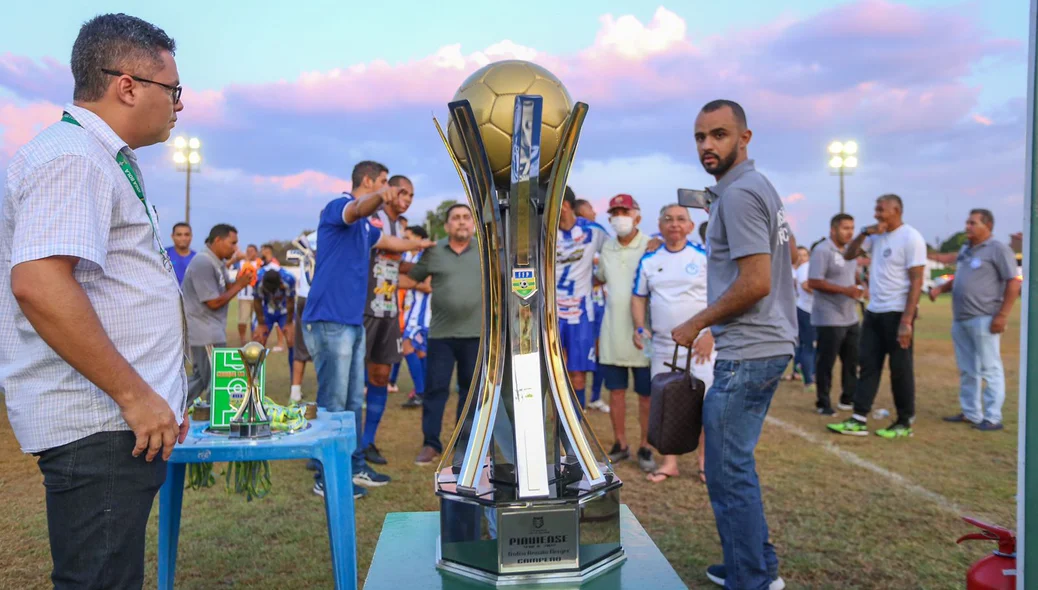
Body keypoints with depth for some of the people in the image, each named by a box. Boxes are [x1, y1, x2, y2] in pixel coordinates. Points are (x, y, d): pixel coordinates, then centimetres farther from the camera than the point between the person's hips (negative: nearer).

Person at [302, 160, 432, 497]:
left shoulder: (364, 227, 22)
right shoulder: (338, 208, -7)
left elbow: (389, 242, 41)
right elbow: (359, 209, -31)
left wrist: (420, 244, 53)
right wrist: (380, 196, -52)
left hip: (353, 323, 10)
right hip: (330, 321, -10)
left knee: (353, 401, 14)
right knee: (332, 403, -6)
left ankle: (355, 467, 24)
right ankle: (326, 479, 2)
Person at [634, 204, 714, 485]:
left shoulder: (704, 256, -4)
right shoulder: (648, 260, 7)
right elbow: (639, 297, 14)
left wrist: (710, 334, -12)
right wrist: (639, 327, -2)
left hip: (700, 344, -3)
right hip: (662, 345, 3)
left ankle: (705, 461, 14)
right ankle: (670, 462, 20)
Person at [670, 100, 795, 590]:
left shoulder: (738, 193, -16)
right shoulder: (761, 187, 16)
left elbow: (756, 282, -22)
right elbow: (790, 251, 28)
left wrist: (695, 324, -12)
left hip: (747, 353, -11)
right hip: (770, 343, 11)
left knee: (728, 473, -2)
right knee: (736, 464, 20)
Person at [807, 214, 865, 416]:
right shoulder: (822, 251, -14)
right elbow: (813, 282, -21)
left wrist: (859, 286, 3)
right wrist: (845, 290, -22)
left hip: (850, 317, 9)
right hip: (829, 318, -9)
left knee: (852, 360, 14)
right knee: (826, 362, -1)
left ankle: (849, 398, 27)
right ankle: (823, 403, 10)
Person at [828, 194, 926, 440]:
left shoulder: (910, 238, -12)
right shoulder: (876, 236, 10)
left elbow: (916, 282, -16)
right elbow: (848, 255, 13)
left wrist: (907, 320, -21)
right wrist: (864, 233, -3)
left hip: (897, 313, -7)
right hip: (874, 311, 7)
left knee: (900, 368, 2)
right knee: (868, 364, 6)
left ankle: (905, 422, 15)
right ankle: (859, 420, 8)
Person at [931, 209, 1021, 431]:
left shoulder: (998, 249, -8)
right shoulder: (965, 249, 15)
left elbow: (1013, 283, -12)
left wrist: (1002, 315, -18)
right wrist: (940, 288, 8)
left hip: (984, 319, -8)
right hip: (960, 319, 8)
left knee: (989, 369, -2)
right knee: (967, 370, 13)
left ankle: (993, 417, 4)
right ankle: (970, 413, 22)